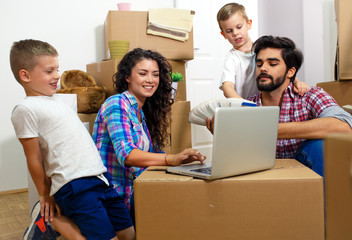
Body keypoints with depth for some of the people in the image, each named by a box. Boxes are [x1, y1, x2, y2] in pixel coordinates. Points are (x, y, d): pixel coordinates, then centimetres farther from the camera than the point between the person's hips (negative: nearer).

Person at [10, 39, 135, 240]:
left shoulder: (56, 100, 17)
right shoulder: (26, 110, -7)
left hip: (100, 176, 8)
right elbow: (34, 158, -4)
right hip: (74, 185, -8)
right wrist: (45, 195, 2)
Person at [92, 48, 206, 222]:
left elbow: (153, 153, 11)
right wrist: (171, 159, -37)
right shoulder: (117, 104, -10)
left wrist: (183, 159, -8)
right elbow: (126, 154, -24)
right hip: (113, 198, -8)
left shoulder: (143, 112, 15)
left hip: (136, 193, 8)